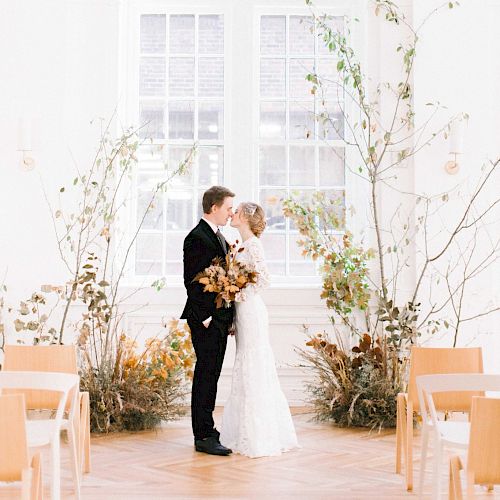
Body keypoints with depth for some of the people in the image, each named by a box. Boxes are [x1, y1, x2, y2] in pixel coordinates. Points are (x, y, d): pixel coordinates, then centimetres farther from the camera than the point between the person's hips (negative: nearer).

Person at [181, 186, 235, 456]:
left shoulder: (219, 237, 18)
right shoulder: (197, 238, -12)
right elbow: (192, 281, -16)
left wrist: (228, 317, 14)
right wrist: (205, 317, -18)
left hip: (220, 319, 9)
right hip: (206, 320, -9)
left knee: (210, 376, 13)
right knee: (206, 376, -6)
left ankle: (207, 431, 20)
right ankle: (203, 437, -2)